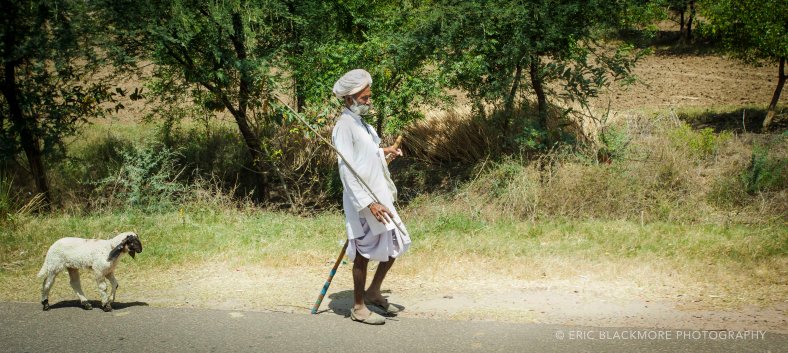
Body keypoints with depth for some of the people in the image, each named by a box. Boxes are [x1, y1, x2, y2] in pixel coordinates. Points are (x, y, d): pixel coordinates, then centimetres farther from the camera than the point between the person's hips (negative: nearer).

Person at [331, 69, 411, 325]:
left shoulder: (360, 123, 13)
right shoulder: (345, 126, -15)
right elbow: (347, 169, -21)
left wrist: (383, 153, 13)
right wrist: (368, 203, -25)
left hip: (380, 196, 9)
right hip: (362, 201, -9)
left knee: (396, 243, 13)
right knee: (364, 252, 0)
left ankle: (373, 292, 28)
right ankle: (359, 307, 14)